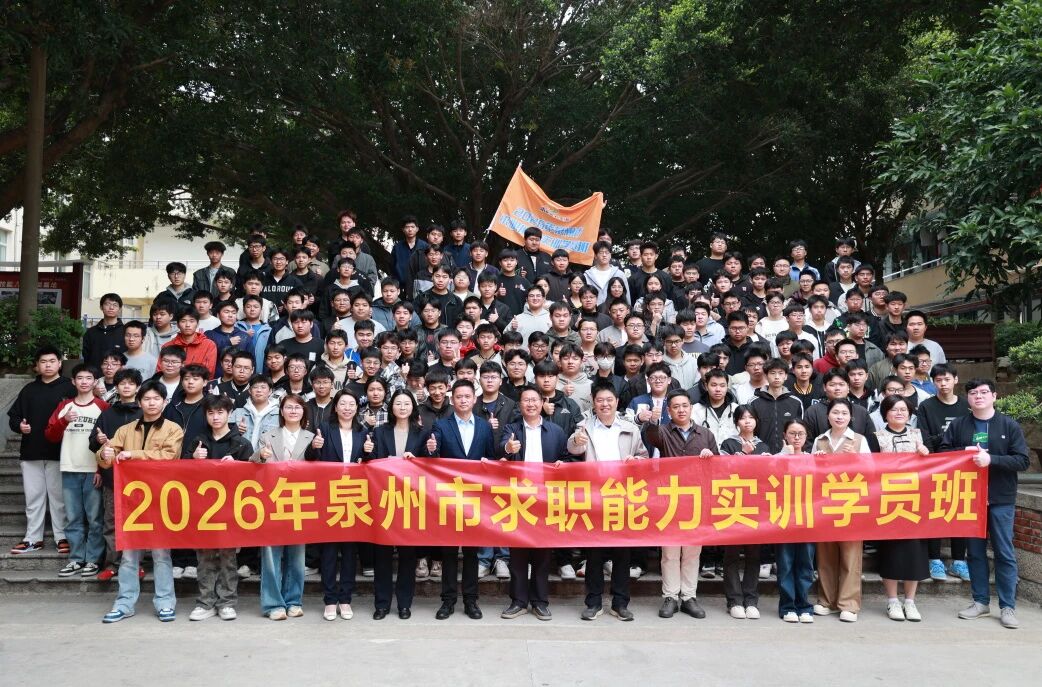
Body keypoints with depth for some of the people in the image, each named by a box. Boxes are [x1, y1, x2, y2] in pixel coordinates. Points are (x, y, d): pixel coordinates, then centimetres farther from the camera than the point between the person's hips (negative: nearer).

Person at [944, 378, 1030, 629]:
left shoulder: (1010, 425, -2)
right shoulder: (957, 425, 4)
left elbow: (1022, 460, -8)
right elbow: (942, 453, 5)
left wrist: (991, 459, -21)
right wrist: (964, 452, -12)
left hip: (1001, 498, -2)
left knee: (1005, 553, 2)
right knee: (975, 551, 9)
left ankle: (1007, 607, 9)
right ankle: (980, 601, 20)